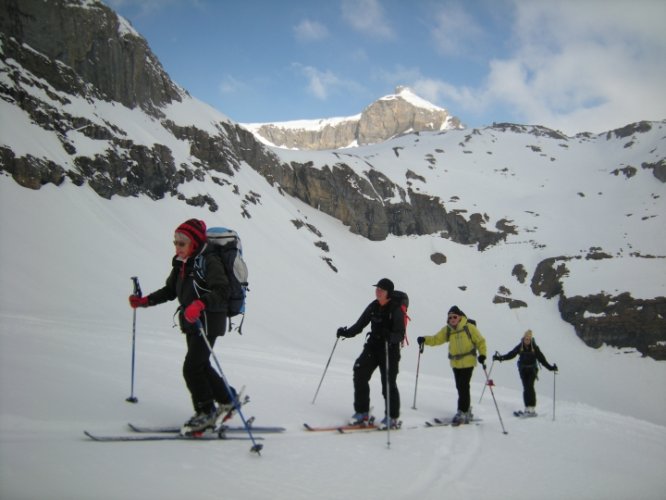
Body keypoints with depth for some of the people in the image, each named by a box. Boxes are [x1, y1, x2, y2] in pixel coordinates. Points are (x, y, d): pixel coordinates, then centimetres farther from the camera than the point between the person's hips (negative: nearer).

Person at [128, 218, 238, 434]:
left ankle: (206, 412, 10)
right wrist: (144, 301, 8)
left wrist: (201, 304, -44)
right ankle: (228, 399, 31)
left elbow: (221, 291, -28)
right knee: (201, 366, 15)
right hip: (191, 322, 9)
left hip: (208, 321, -9)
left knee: (191, 368, -7)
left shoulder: (209, 261, -17)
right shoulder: (182, 263, 9)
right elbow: (170, 290, 17)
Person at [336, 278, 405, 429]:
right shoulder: (373, 306, 5)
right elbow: (360, 325, 10)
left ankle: (392, 418, 17)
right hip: (372, 346, 6)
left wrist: (389, 336, -38)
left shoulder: (396, 309, -13)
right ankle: (362, 413, 8)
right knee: (360, 374, -4)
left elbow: (400, 334, -18)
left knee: (389, 383, -1)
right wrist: (346, 332, -5)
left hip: (390, 350, -5)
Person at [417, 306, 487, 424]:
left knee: (463, 387, -9)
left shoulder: (469, 327, -10)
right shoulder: (447, 330, 2)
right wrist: (425, 340, -18)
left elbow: (480, 341, -4)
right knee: (460, 387, 13)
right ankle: (467, 411, 28)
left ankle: (462, 412, -1)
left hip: (468, 362, -5)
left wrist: (482, 354, -16)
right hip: (455, 363, 5)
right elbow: (436, 339, -1)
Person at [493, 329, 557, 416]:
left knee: (530, 387, -14)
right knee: (526, 388, -2)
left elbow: (542, 359, -3)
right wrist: (500, 358, -11)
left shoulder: (535, 348, -5)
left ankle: (532, 408, -14)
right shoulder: (520, 347, -2)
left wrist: (550, 367, -10)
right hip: (523, 369, 2)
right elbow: (510, 354, -2)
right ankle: (527, 408, 2)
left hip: (532, 369, -2)